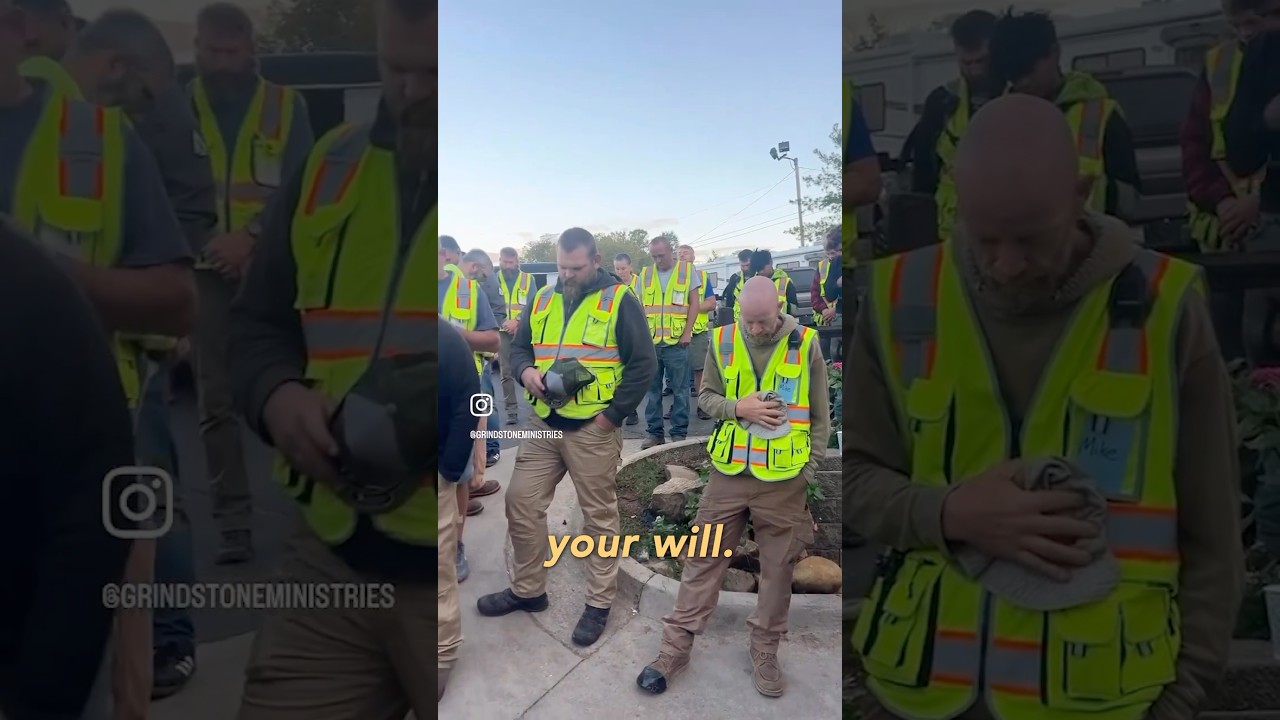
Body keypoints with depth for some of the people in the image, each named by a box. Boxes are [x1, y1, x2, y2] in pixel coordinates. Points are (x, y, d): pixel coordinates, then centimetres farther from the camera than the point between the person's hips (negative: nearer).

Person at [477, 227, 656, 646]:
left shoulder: (619, 300, -5)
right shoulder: (542, 299, 11)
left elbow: (644, 364, -7)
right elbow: (519, 346, 17)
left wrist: (613, 413, -12)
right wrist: (525, 370, -7)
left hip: (593, 428, -5)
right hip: (544, 424, 6)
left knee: (599, 515, 4)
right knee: (521, 503, 9)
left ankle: (600, 603, 18)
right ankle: (527, 590, 28)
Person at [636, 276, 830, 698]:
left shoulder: (806, 344, -6)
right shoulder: (722, 341, -3)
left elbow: (820, 417, 2)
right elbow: (707, 397, 6)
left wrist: (807, 470, -1)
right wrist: (737, 407, -14)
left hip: (783, 479, -1)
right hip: (729, 473, 1)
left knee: (778, 568, 10)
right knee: (704, 558, 8)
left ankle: (764, 651, 28)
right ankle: (676, 646, 19)